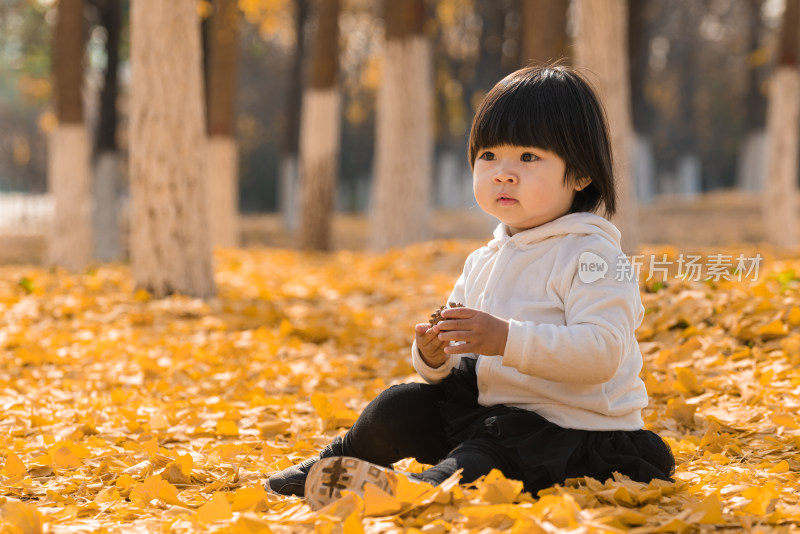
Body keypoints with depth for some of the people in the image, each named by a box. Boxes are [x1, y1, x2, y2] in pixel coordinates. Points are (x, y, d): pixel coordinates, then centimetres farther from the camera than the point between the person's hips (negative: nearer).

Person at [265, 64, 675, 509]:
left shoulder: (591, 256, -14)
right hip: (489, 406, 8)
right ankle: (332, 466, 24)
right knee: (397, 408, 4)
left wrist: (508, 339, -36)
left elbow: (601, 351, -28)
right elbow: (466, 360, 16)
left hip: (569, 427, -8)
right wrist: (435, 358, -10)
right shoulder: (484, 263, 13)